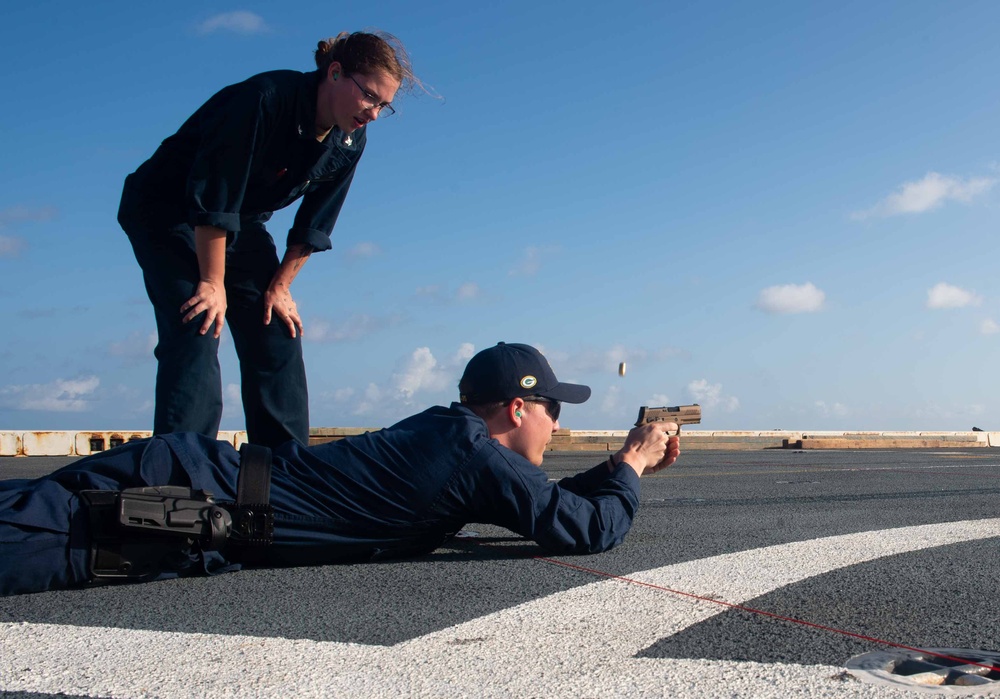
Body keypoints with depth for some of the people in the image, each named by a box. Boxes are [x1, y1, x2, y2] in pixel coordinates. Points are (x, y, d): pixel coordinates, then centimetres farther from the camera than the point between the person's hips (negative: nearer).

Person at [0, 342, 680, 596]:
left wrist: (625, 466, 29)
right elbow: (589, 530, -8)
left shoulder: (447, 429, 18)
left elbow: (542, 501, 33)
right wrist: (631, 465, 9)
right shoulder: (481, 456, -9)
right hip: (201, 504, -8)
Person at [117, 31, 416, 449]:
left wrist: (280, 286, 0)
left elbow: (314, 225, 0)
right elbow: (213, 200, -28)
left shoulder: (350, 142, -9)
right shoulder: (265, 100, -31)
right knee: (196, 333, -21)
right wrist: (213, 283, -23)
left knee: (279, 338, -1)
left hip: (241, 224, 7)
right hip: (167, 210, -7)